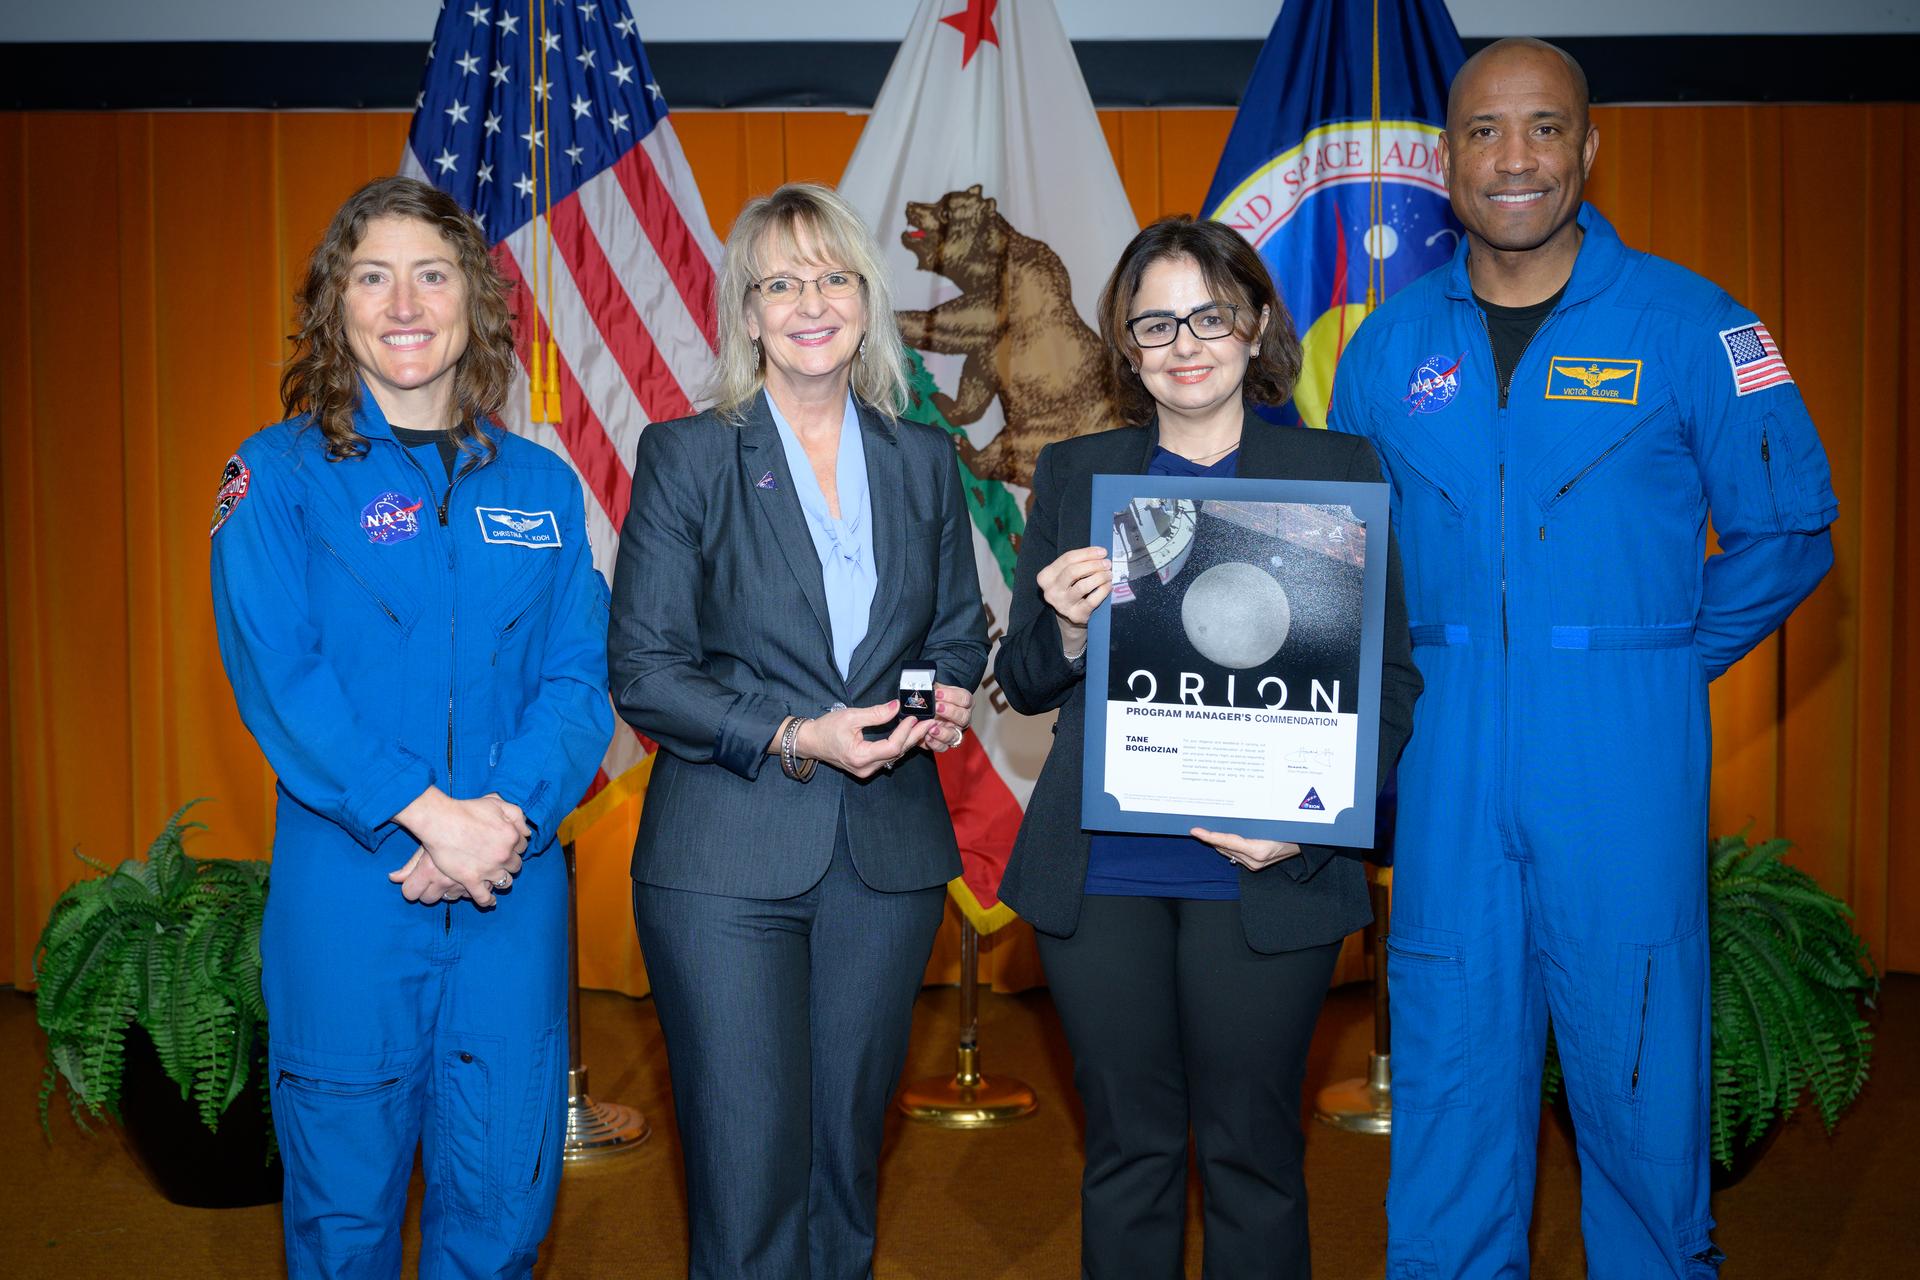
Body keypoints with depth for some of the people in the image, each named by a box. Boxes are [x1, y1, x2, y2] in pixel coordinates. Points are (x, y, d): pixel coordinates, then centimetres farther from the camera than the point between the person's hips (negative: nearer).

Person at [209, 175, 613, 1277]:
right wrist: (430, 812, -17)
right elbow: (277, 677, -8)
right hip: (346, 889, -2)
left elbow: (580, 677, 3)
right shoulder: (280, 475, 2)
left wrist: (508, 812, -14)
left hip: (514, 890, 2)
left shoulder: (540, 486, 10)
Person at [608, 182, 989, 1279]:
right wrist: (793, 737, -18)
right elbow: (643, 670, -5)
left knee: (847, 1154, 14)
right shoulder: (683, 456, -2)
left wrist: (949, 696, -5)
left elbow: (958, 630, 18)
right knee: (747, 1179, 0)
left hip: (888, 858, 4)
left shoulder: (926, 460, 9)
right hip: (727, 859, -3)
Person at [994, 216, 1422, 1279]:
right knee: (1127, 1151, 10)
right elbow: (1022, 684, 10)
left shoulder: (1337, 471, 4)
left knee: (1252, 1153, 9)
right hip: (1099, 873, 2)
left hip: (1265, 877, -1)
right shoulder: (1073, 475, 9)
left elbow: (1388, 680, 3)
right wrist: (1069, 629, -12)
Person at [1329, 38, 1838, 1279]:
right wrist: (1399, 677, 7)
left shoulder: (1687, 324, -2)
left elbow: (1786, 532, 4)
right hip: (1447, 759, 3)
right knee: (1451, 1057, 10)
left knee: (1638, 1060, 5)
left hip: (1623, 760, -2)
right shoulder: (1391, 343, 7)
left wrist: (1667, 661, 0)